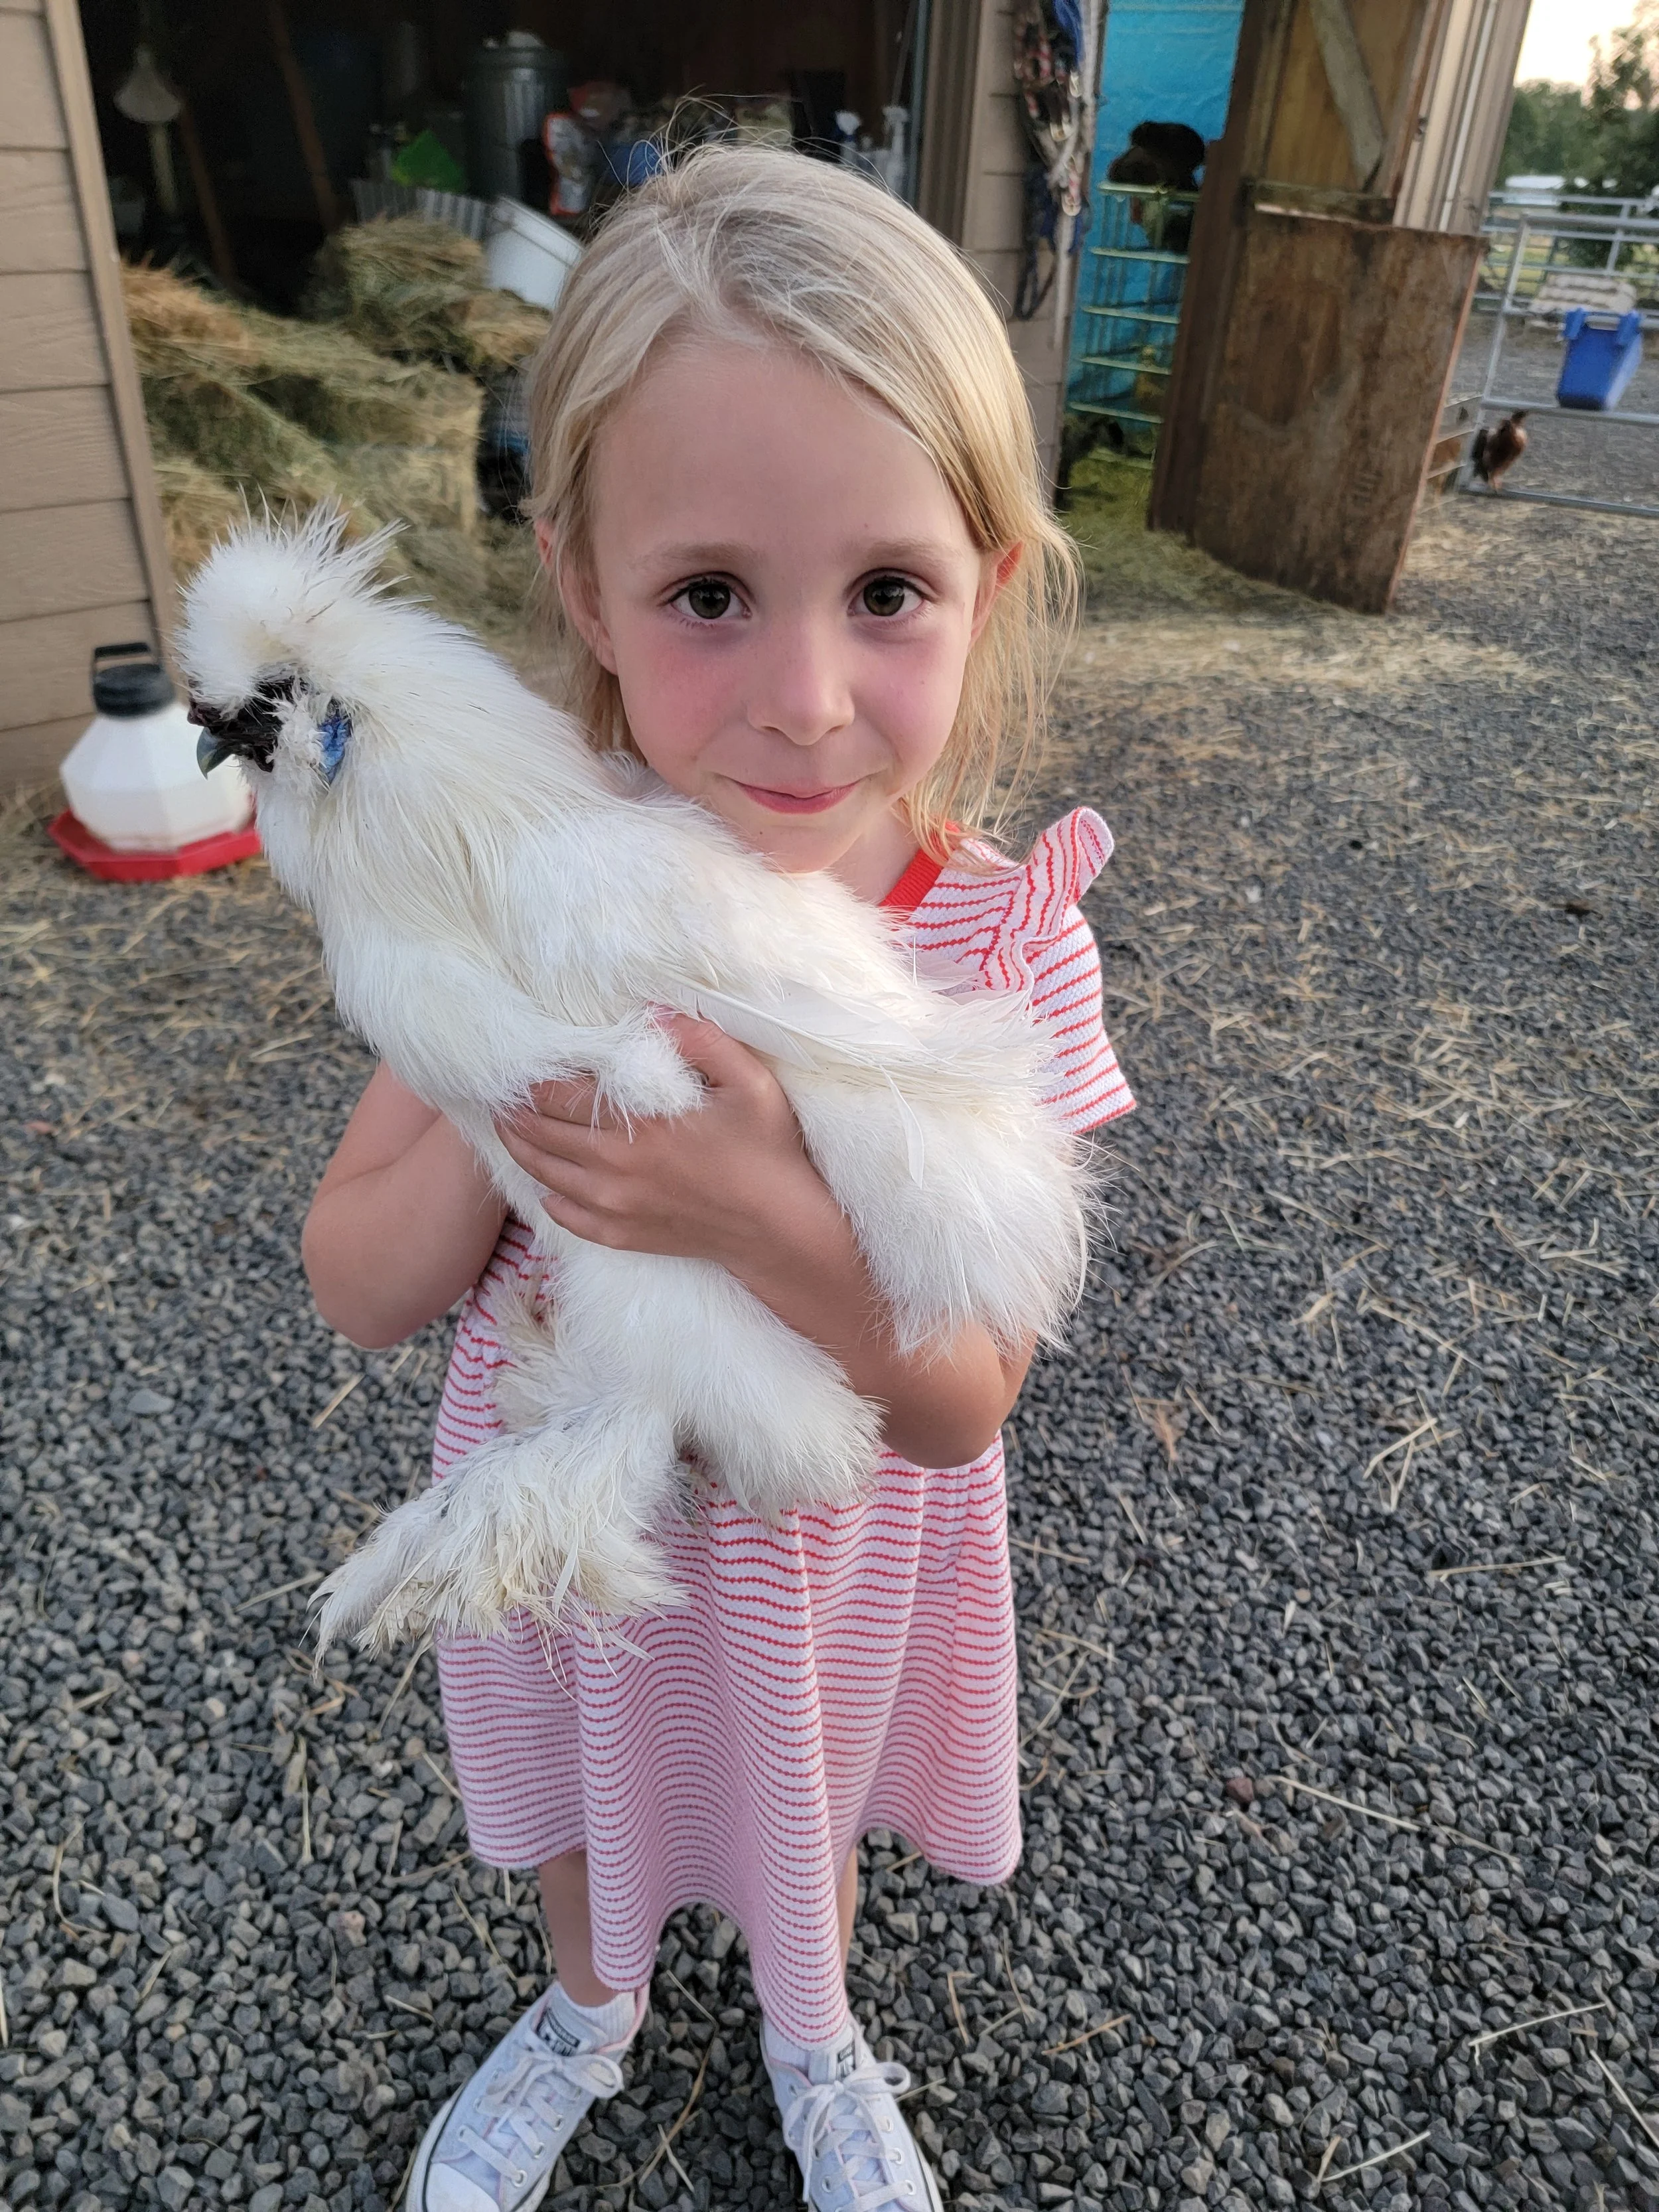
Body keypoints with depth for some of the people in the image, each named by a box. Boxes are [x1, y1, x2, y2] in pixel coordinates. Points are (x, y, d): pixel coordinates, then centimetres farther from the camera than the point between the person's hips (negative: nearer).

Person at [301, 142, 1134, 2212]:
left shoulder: (1002, 943, -27)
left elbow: (960, 1407, -22)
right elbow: (359, 1289, -16)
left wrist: (769, 1221, -41)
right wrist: (502, 1111, -36)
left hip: (825, 1548, -1)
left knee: (804, 1801, 30)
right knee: (582, 1792, 31)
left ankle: (811, 2038, 67)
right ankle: (589, 2011, 68)